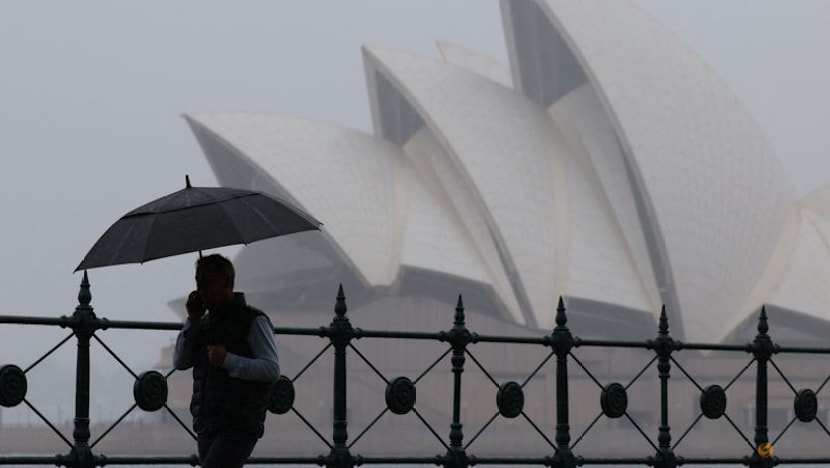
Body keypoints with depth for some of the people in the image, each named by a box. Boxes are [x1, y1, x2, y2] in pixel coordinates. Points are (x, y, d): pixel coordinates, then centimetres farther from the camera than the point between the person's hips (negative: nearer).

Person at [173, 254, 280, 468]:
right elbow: (180, 362, 10)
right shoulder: (205, 323, 18)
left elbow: (272, 369, -12)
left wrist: (228, 361, -21)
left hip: (239, 428, -7)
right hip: (206, 427, 7)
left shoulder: (253, 321, -4)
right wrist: (192, 320, 1)